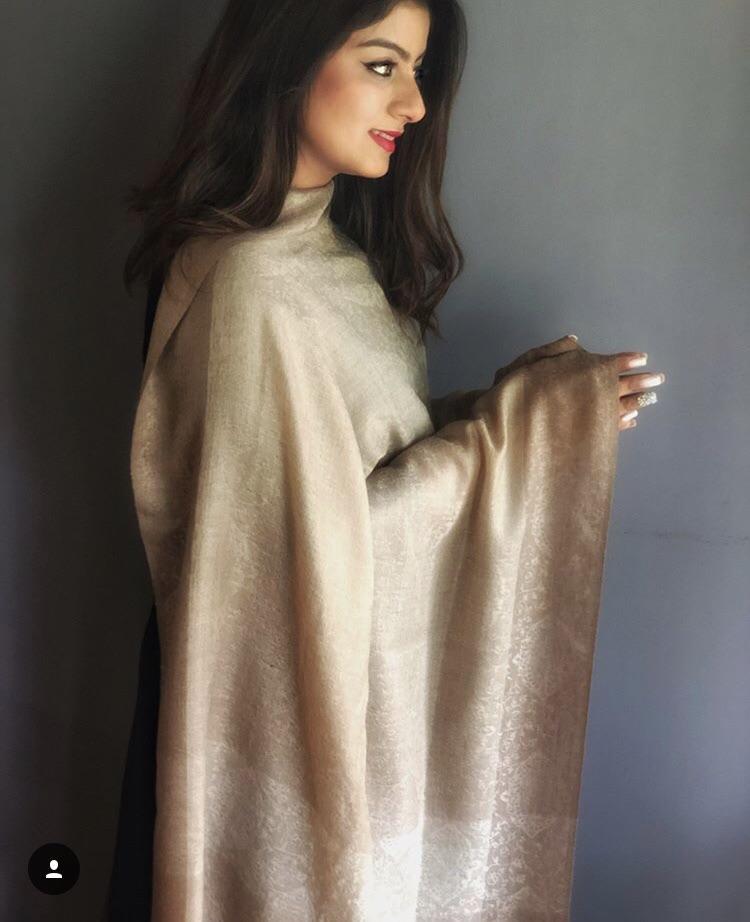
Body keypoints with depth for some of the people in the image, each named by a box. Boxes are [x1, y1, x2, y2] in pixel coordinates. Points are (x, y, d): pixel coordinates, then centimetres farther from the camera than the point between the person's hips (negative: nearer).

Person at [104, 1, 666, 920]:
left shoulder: (338, 244, 4)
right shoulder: (246, 282, -25)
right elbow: (324, 541, -24)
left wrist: (514, 399, -6)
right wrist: (514, 422, -19)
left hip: (367, 664, 8)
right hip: (295, 694, -8)